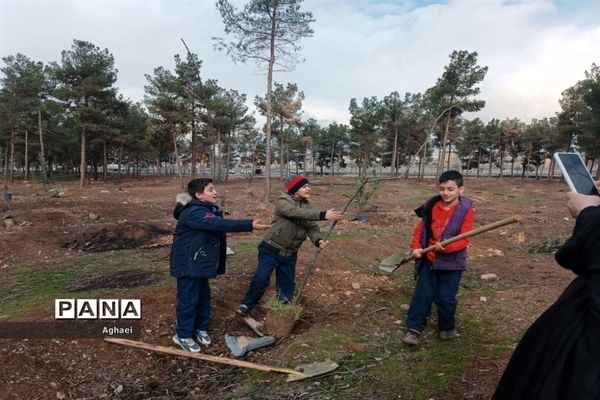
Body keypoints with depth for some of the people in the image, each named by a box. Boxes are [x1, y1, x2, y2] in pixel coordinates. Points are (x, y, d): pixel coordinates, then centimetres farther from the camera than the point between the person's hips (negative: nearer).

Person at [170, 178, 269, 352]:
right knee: (188, 299, 1)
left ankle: (200, 328, 33)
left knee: (203, 296, 17)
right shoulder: (194, 213, -25)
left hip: (199, 263, 10)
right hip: (188, 264, -10)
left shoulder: (207, 210, 9)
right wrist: (250, 225, -40)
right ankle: (183, 335, 17)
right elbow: (221, 224, -36)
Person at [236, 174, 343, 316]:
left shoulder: (307, 206, 6)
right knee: (261, 278, -9)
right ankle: (247, 305, 13)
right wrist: (323, 215, -42)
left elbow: (312, 227, -4)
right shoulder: (283, 200, -14)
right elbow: (297, 212, -33)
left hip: (290, 254, 6)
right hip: (271, 249, -6)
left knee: (287, 284, 12)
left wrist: (318, 240, -27)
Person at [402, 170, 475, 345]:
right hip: (429, 258, 3)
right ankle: (414, 328, 12)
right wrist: (416, 247, -6)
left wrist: (446, 246, -32)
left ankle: (447, 327, 30)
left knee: (445, 298, 4)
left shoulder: (466, 210, -12)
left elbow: (464, 239, -17)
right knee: (423, 294, 4)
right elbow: (420, 228, 7)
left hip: (452, 261, -3)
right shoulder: (432, 206, -1)